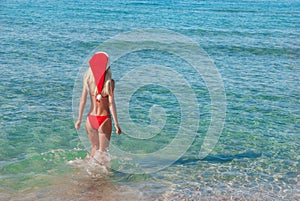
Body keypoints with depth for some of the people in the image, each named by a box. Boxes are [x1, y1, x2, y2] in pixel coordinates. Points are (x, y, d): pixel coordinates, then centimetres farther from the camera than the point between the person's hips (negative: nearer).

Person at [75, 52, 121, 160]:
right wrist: (116, 124, -9)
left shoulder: (88, 80, -2)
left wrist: (79, 119, 7)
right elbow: (111, 103, -13)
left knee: (95, 147, 24)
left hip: (91, 119, 4)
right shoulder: (110, 82, -12)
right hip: (104, 119, -4)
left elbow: (83, 100, -1)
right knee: (103, 151, 10)